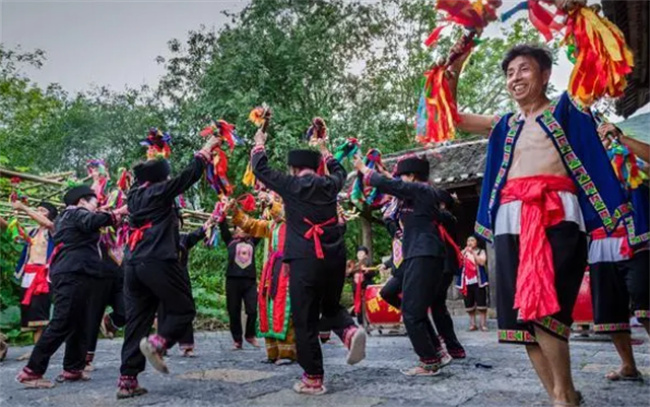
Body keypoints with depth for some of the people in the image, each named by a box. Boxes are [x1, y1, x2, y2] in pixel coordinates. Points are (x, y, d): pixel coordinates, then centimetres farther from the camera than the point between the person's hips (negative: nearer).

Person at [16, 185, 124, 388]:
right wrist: (115, 214, -21)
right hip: (73, 274, -10)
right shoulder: (76, 212, -2)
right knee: (62, 323, -11)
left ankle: (72, 369, 16)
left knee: (77, 323, 12)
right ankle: (32, 371, -10)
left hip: (71, 273, 10)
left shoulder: (66, 217, 27)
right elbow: (92, 222, -24)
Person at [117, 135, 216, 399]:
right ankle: (156, 343, -16)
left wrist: (152, 163, 41)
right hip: (158, 262, -8)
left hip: (133, 264, 8)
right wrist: (206, 149, 9)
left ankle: (127, 381, 7)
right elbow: (190, 175, -1)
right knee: (183, 310, 7)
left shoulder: (135, 195, 16)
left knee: (137, 321, 9)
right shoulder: (160, 191, -3)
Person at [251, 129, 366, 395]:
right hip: (335, 259, 5)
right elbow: (340, 171, 33)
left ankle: (313, 379, 10)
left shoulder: (291, 185, -2)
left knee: (305, 321, 5)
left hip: (304, 261, -4)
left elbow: (260, 169, 10)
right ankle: (350, 331, -7)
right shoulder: (330, 185, 9)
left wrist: (259, 143, 25)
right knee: (332, 307, 24)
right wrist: (324, 151, 44)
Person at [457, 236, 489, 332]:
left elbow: (482, 262, -9)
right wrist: (464, 251, -7)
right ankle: (472, 324, 10)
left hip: (478, 281, -3)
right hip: (466, 281, 3)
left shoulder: (481, 251, 9)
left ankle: (483, 324, -2)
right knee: (469, 304, 4)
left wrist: (473, 252, -13)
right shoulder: (464, 252, 17)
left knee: (481, 304, -6)